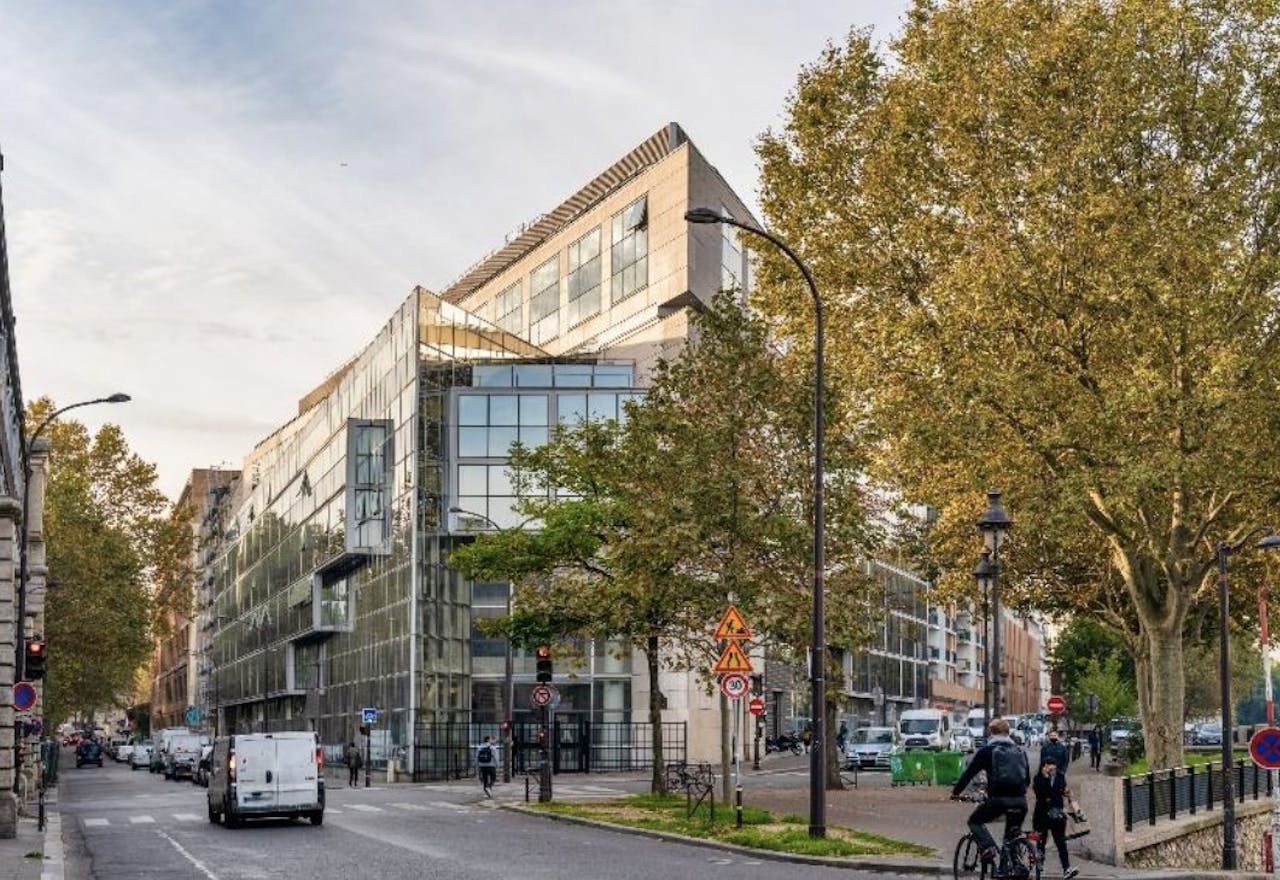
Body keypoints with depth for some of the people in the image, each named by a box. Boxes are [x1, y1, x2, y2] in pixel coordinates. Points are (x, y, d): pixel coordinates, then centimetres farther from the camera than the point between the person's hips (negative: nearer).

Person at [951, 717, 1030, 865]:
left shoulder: (986, 751, 4)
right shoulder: (1020, 752, 17)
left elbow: (968, 773, 6)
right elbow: (1027, 779, 24)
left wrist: (955, 792, 17)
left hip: (998, 798, -4)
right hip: (1020, 800, 4)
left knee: (975, 821, 19)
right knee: (1012, 838, 19)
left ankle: (988, 847, -5)